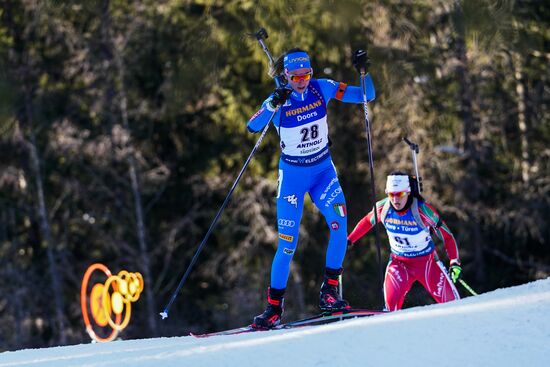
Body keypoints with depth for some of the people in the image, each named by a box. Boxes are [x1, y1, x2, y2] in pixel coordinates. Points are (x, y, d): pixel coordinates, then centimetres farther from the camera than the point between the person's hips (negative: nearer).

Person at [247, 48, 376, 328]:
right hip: (292, 174, -2)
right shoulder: (278, 100, -16)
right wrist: (273, 105, -50)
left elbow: (367, 96, -6)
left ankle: (329, 290, -10)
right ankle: (274, 306, 8)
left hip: (323, 169, 2)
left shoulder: (322, 89, -8)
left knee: (339, 222, -22)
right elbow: (252, 127, -35)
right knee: (288, 243, -6)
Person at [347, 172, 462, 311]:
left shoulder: (422, 209, -25)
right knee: (392, 300, -23)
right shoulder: (383, 208, -15)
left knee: (450, 301, -2)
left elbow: (447, 236, -16)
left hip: (427, 262, -2)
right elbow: (367, 222, 8)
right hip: (399, 262, 2)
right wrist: (348, 241, 9)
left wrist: (455, 262, -24)